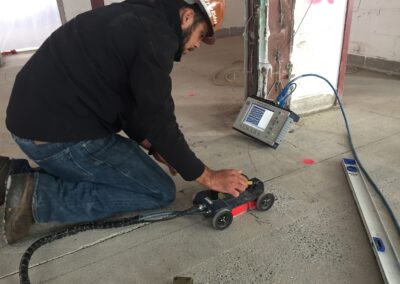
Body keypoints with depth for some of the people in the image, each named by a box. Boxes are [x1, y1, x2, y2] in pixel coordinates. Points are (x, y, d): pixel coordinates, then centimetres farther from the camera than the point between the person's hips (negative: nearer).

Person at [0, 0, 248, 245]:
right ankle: (40, 194, -7)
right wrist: (209, 177, -4)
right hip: (60, 135, -10)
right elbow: (160, 121, -15)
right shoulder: (154, 34, -15)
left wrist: (151, 147, 16)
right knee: (160, 192, 1)